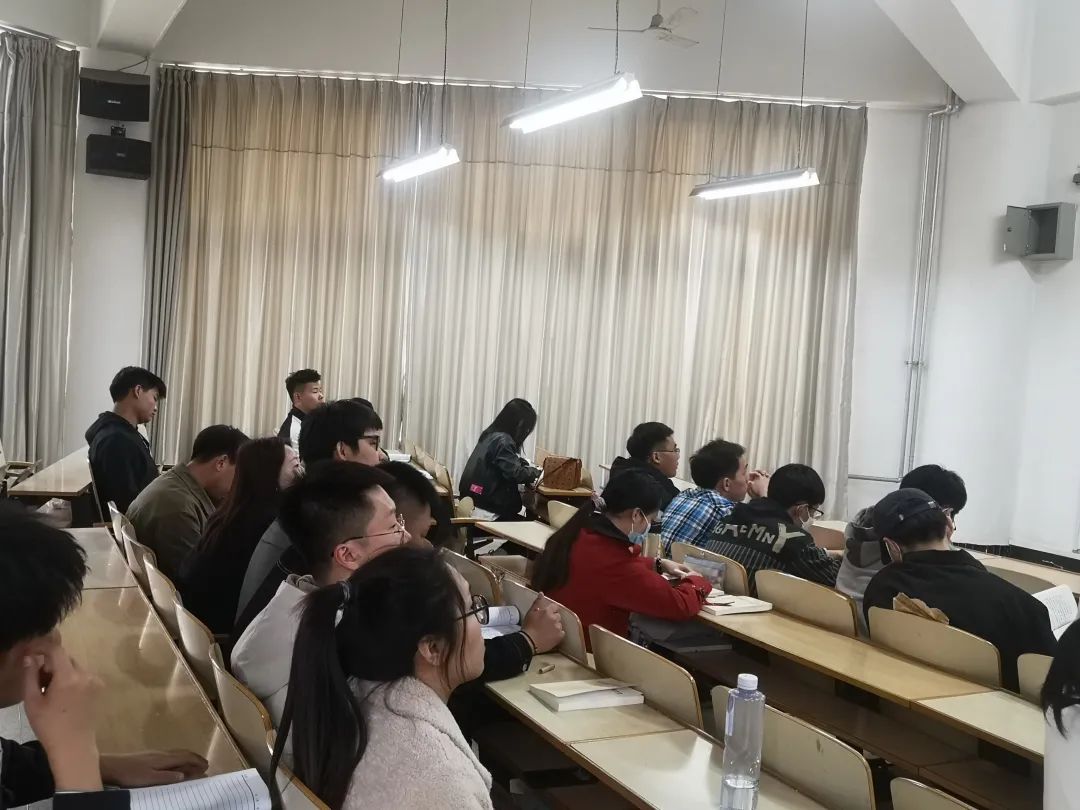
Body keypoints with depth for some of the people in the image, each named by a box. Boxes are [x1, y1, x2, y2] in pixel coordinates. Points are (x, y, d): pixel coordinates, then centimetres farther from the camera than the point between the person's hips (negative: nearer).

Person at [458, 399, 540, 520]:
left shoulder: (491, 435, 12)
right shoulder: (502, 441, -17)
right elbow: (515, 473, -23)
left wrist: (528, 467, 8)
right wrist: (535, 472, -6)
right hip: (487, 501, -9)